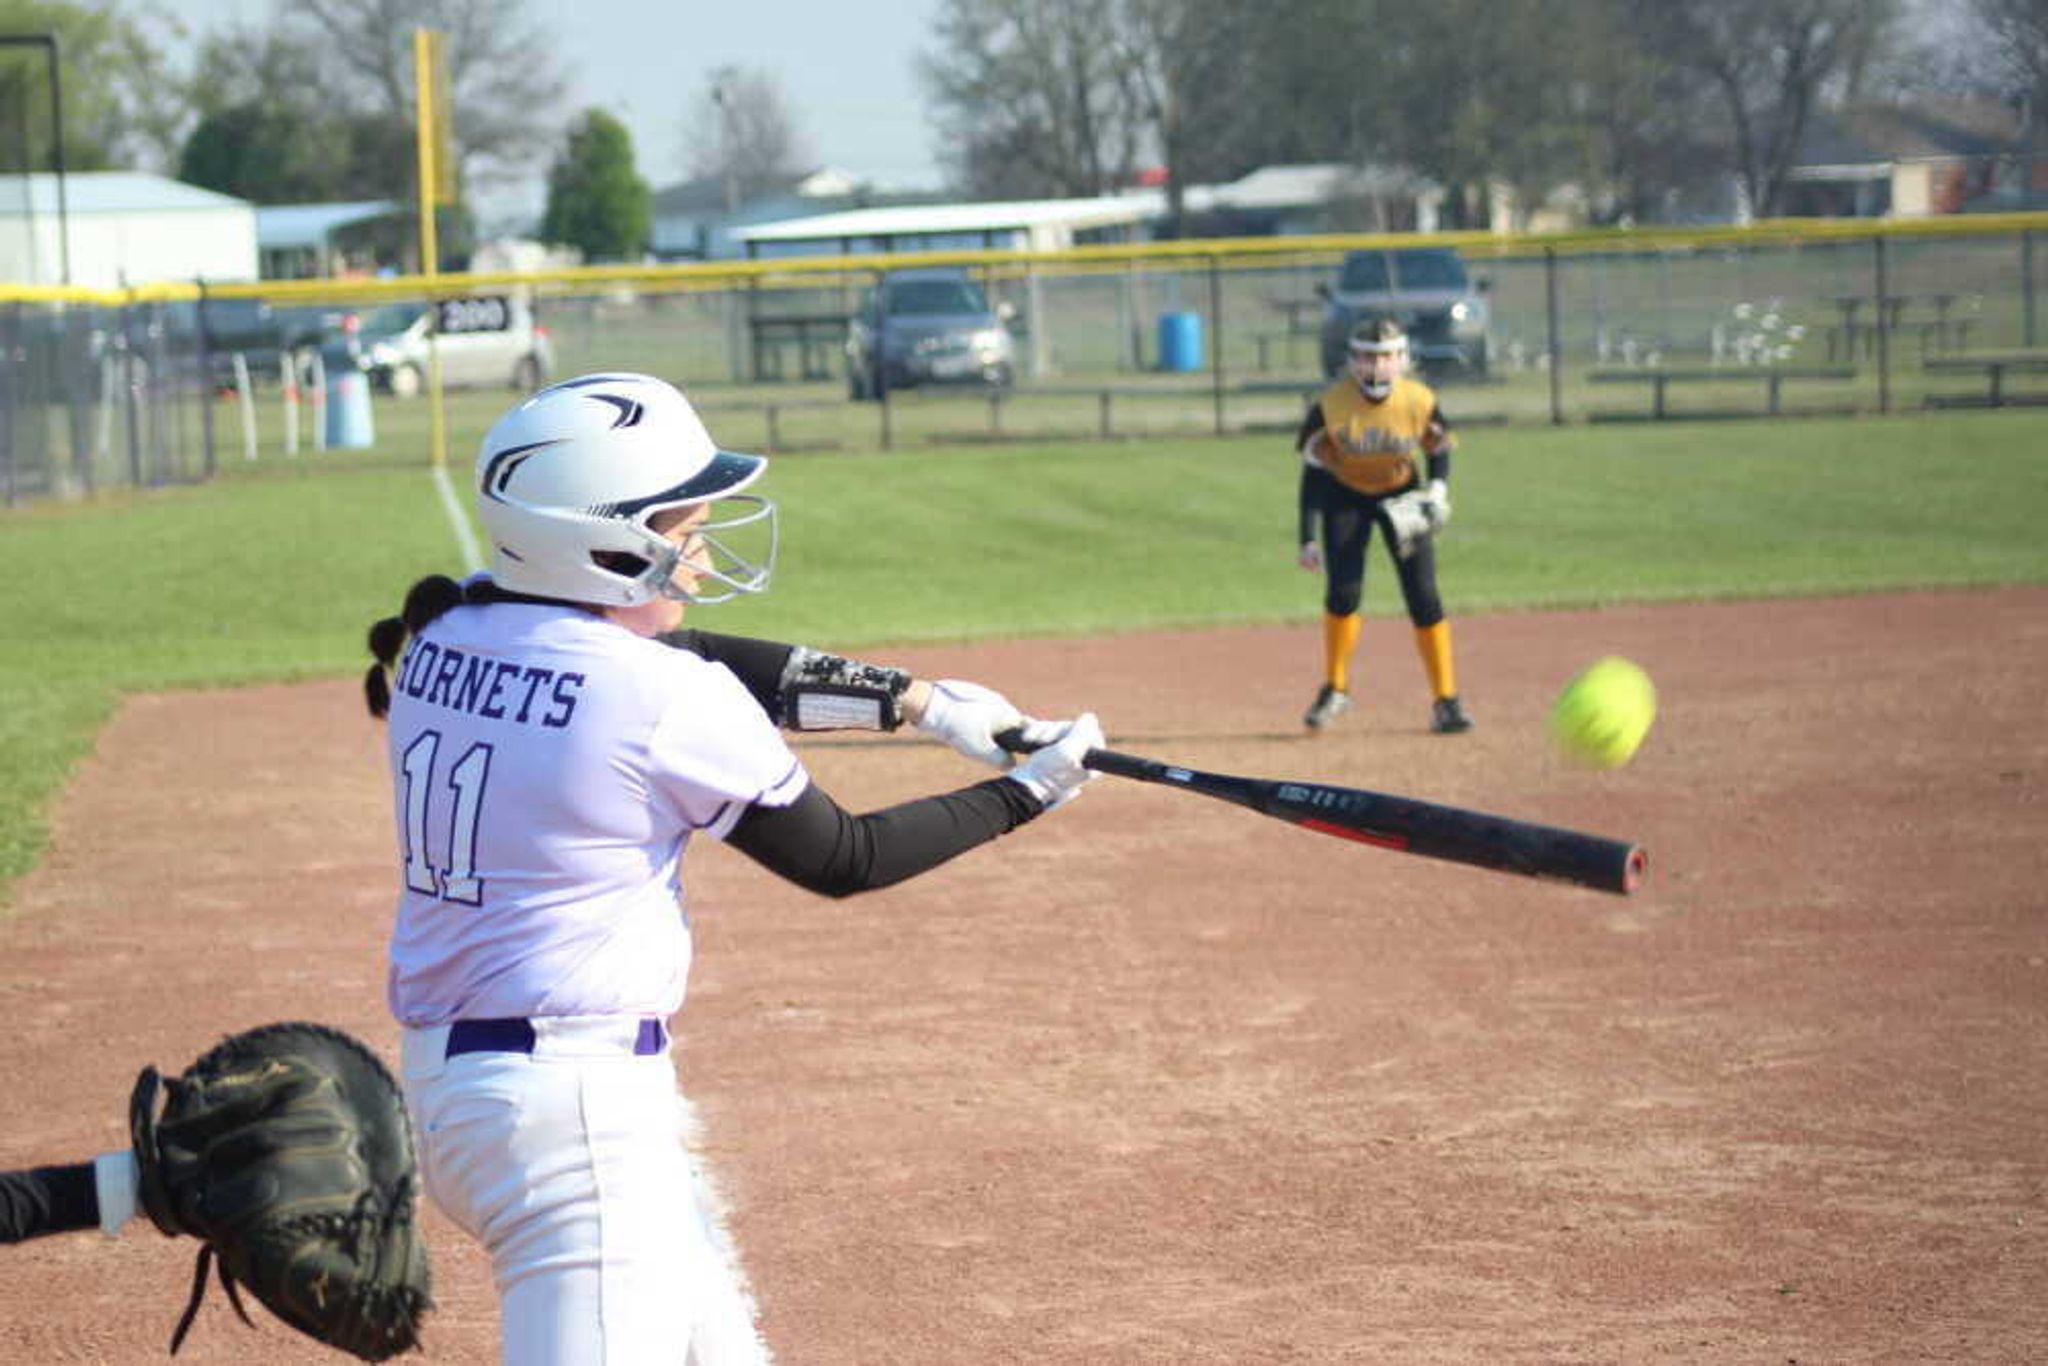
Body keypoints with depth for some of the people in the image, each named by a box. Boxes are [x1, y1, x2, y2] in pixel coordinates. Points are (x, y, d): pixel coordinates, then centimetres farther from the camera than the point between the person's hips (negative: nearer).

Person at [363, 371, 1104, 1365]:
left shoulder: (445, 635, 6)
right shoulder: (664, 699, -16)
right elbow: (844, 860, -3)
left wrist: (916, 701, 13)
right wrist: (1023, 796, 8)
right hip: (574, 1096, -9)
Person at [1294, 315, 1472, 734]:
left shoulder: (1420, 402, -21)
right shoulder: (1330, 405, -23)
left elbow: (1439, 448, -1)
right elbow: (1313, 474, -16)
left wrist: (1438, 489, -19)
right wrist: (1309, 538, -19)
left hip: (1403, 494, 1)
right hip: (1345, 494, -1)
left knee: (1423, 596, -8)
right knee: (1343, 592, -14)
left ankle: (1445, 700, 1)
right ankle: (1335, 689, 7)